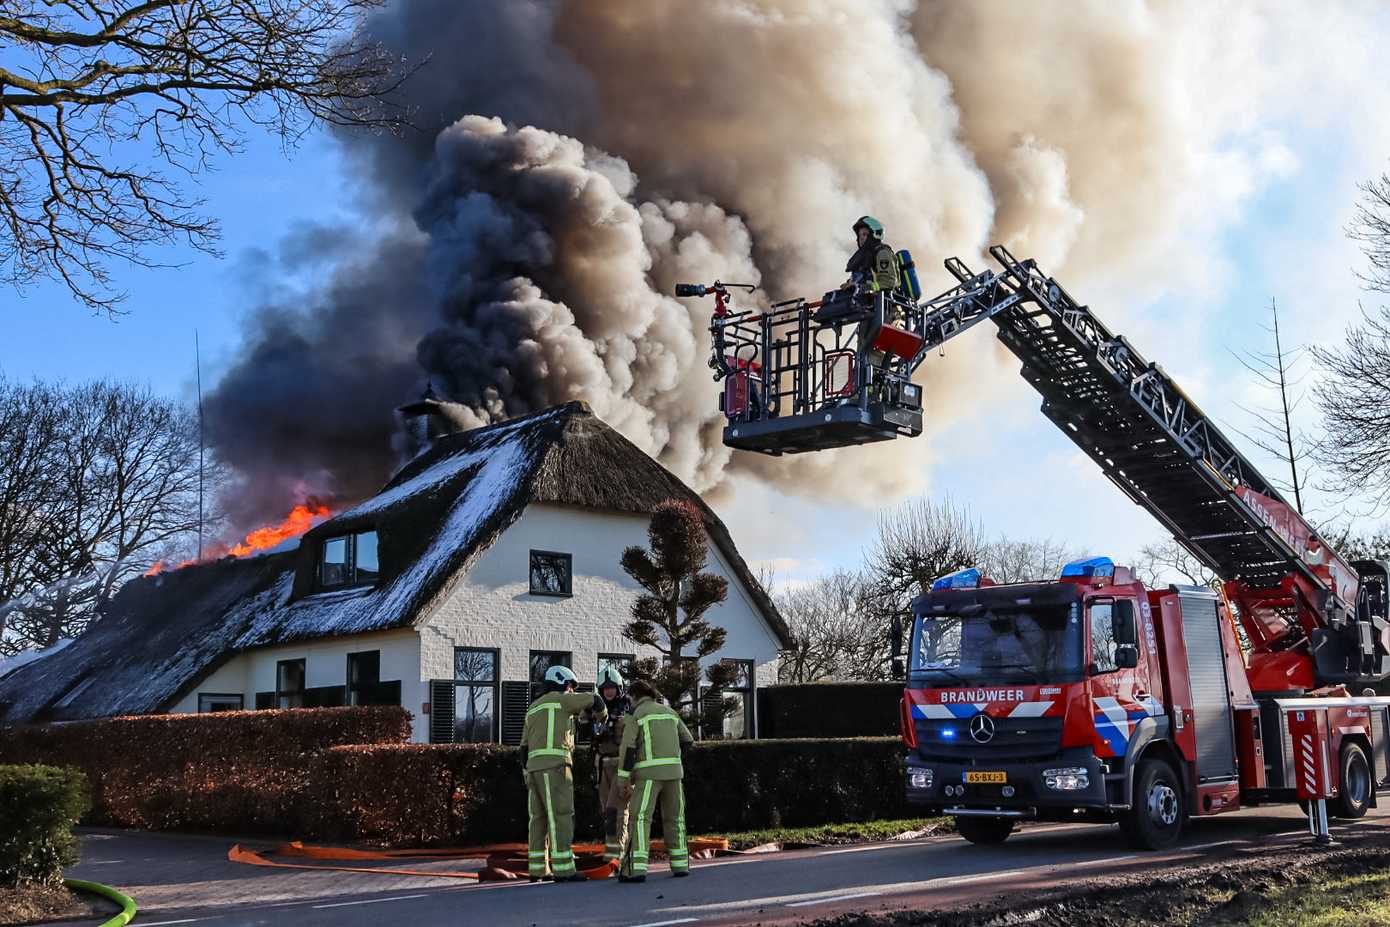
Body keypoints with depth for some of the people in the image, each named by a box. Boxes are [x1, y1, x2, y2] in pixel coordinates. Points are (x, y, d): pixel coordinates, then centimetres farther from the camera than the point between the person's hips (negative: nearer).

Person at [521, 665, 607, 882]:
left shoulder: (534, 709, 24)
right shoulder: (560, 699, 1)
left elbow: (526, 747, 22)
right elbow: (594, 701, 2)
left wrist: (528, 776, 22)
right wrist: (601, 716, 24)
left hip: (534, 767, 8)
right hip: (554, 766, -8)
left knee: (540, 818, 9)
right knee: (560, 817, -8)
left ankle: (537, 869, 9)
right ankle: (563, 869, -11)